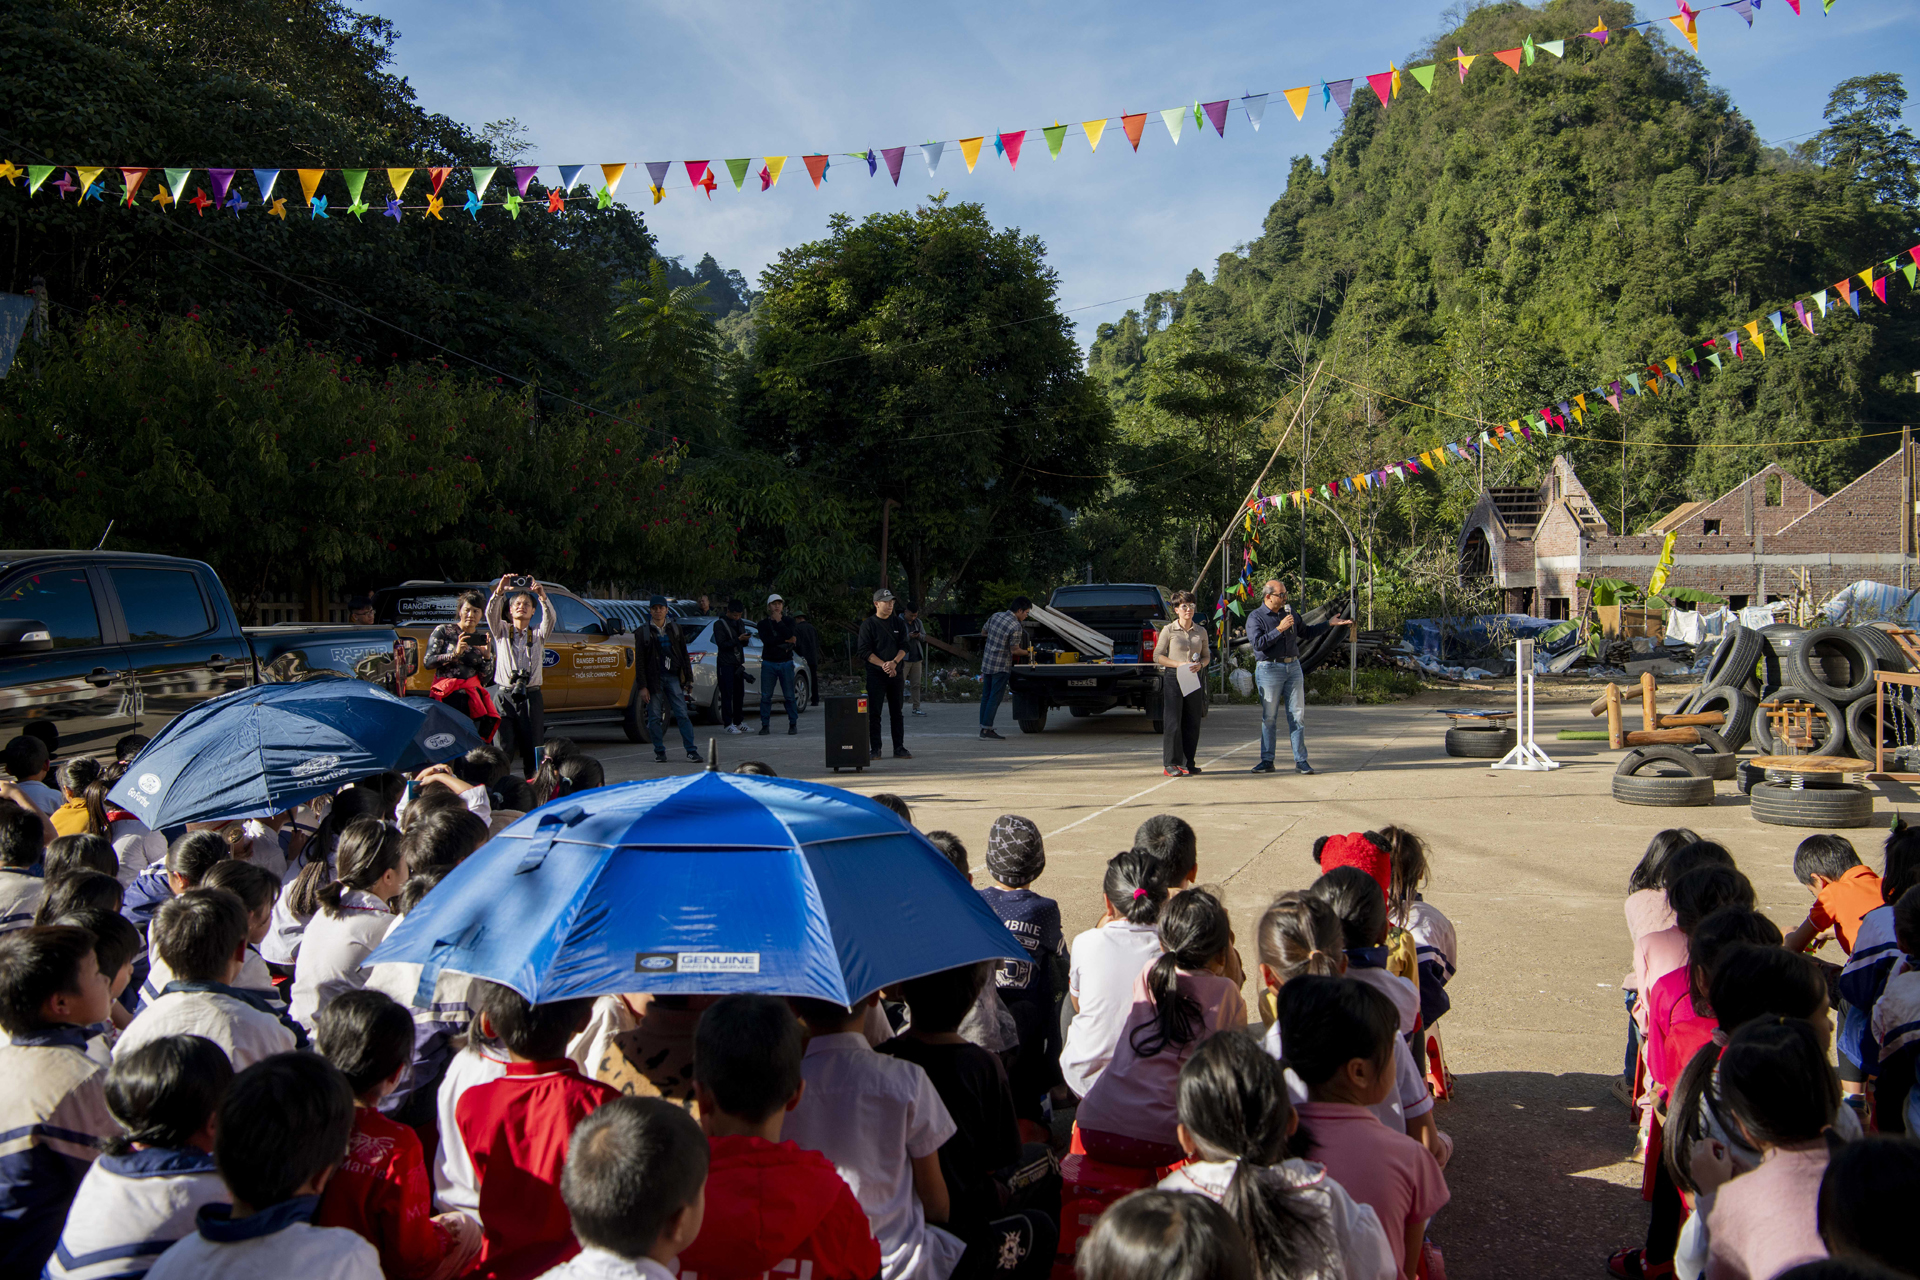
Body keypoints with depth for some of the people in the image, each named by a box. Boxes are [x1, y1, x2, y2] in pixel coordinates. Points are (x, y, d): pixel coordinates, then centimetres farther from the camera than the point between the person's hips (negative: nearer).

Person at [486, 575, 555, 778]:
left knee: (533, 748, 0)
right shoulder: (501, 631, 13)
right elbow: (491, 613, -6)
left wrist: (542, 595, -25)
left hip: (531, 696, 1)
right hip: (504, 695, -1)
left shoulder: (538, 634, 14)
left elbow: (550, 617, -6)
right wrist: (499, 591, -25)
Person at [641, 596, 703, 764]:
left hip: (673, 677, 1)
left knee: (682, 714, -4)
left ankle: (691, 750, -2)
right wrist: (642, 686, -5)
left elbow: (684, 654, 13)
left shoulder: (675, 628, 10)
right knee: (655, 717, 1)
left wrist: (688, 678, 7)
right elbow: (640, 660, 2)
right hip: (654, 679, -1)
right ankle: (660, 752, 11)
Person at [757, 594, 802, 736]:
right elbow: (766, 640, -12)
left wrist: (779, 622, -12)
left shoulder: (788, 621, 8)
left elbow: (790, 635, -12)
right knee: (766, 696, -2)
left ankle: (793, 724, 7)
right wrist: (786, 640, -12)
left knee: (789, 696, -1)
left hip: (786, 662, 0)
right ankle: (765, 725, 4)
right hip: (768, 663, 0)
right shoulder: (763, 624, 6)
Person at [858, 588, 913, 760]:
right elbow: (864, 651, -8)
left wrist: (894, 662, -13)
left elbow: (904, 647, 6)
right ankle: (875, 749, 2)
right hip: (875, 675, -4)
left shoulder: (899, 623, 11)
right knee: (874, 713, -4)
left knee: (897, 712, 6)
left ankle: (899, 748, 11)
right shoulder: (868, 624, -2)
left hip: (896, 673, 4)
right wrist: (883, 665, -16)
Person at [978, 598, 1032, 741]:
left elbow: (984, 631, 18)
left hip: (986, 663, 8)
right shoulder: (1016, 627, -18)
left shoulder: (996, 616, 4)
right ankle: (987, 729, -3)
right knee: (995, 698, -3)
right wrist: (1028, 653, 4)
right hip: (1001, 667, -8)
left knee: (986, 696, 12)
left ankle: (983, 727, 16)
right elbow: (1014, 650, -13)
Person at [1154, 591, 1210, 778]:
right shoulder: (1168, 630, -1)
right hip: (1173, 678, -4)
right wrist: (1179, 664, -13)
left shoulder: (1201, 632, 10)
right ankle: (1171, 764, -4)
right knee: (1173, 722, -7)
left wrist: (1199, 665, -6)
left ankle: (1188, 762, 13)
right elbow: (1157, 656, -1)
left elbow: (1206, 656, 17)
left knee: (1192, 723, 5)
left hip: (1194, 679, 4)